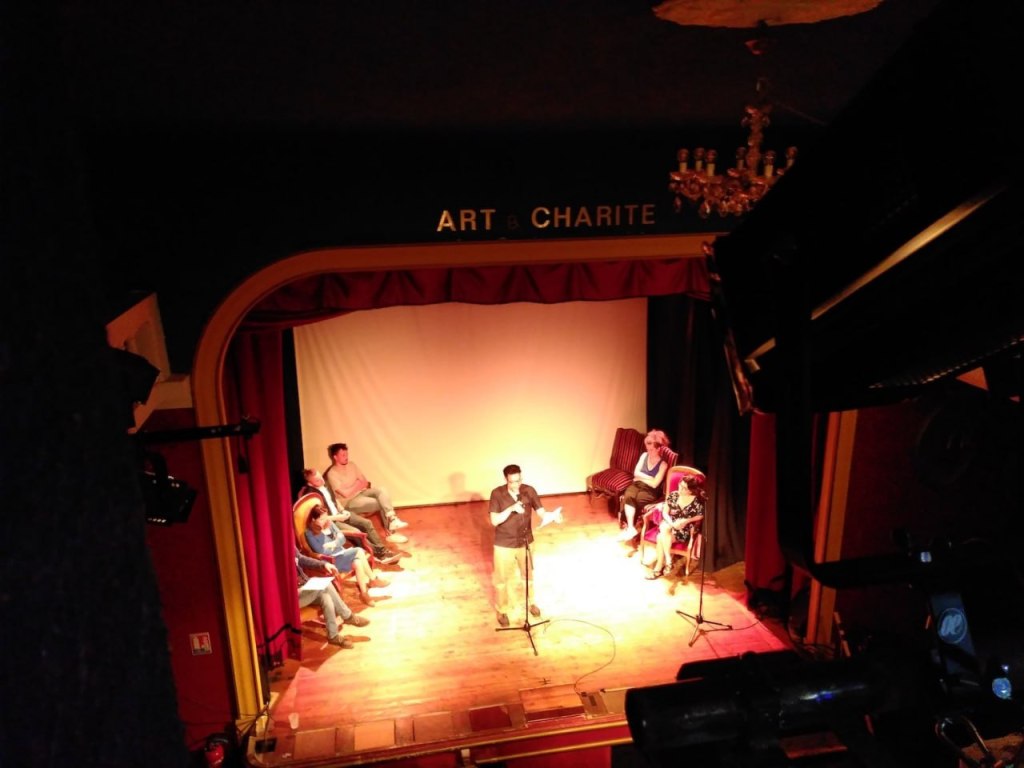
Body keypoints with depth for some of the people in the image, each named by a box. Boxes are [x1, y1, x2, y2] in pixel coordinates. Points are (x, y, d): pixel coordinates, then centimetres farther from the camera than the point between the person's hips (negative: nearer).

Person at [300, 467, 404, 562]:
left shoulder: (324, 485, 5)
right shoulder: (310, 493, -21)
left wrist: (343, 510, 4)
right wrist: (337, 517, -18)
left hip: (339, 514, 8)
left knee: (367, 523, -6)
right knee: (355, 531, -26)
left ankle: (382, 550, -6)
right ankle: (378, 554, -13)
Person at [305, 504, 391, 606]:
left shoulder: (328, 523, 5)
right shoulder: (310, 533, -14)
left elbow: (342, 539, 5)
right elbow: (321, 552, -20)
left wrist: (334, 544, -16)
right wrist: (336, 542, -12)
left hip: (341, 554, 7)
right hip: (331, 560, -7)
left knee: (357, 562, -23)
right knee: (359, 551, -23)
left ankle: (364, 592, -14)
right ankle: (373, 579, -10)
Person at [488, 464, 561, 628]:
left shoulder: (529, 491, -13)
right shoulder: (497, 494, -19)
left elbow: (541, 512, -17)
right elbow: (494, 521, -22)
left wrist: (552, 515, -38)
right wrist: (511, 509, -36)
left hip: (525, 542, 3)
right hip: (504, 544, -2)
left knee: (528, 574, 23)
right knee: (502, 578, 13)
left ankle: (531, 602, 49)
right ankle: (502, 610, 36)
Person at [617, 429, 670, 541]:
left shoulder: (663, 464, -10)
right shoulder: (644, 456, 6)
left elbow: (654, 484, -15)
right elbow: (636, 473, 2)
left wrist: (641, 477, -4)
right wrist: (649, 477, -9)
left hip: (651, 491, -4)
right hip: (637, 485, 4)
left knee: (636, 499, -31)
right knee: (628, 496, -30)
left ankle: (629, 527, -18)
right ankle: (631, 528, -36)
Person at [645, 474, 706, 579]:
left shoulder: (698, 501, -12)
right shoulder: (673, 495, -3)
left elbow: (701, 516, -1)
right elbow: (665, 512, 1)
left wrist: (686, 521, -15)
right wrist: (672, 523, -17)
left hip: (684, 530, -3)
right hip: (669, 525, 4)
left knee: (661, 537, -27)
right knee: (664, 529, -32)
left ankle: (658, 567, -15)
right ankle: (668, 561, -21)